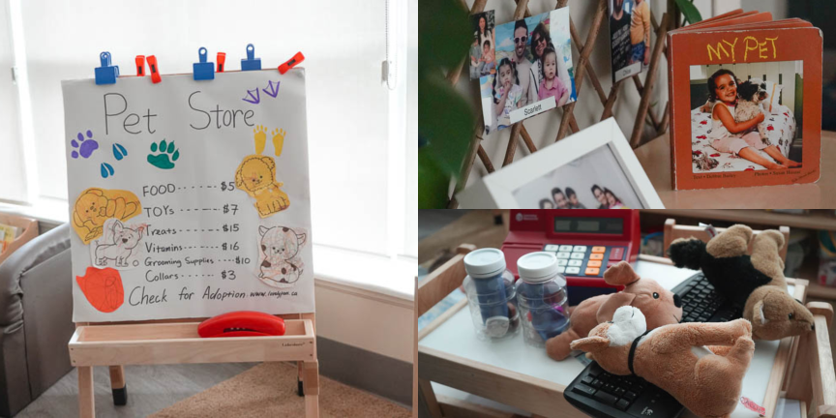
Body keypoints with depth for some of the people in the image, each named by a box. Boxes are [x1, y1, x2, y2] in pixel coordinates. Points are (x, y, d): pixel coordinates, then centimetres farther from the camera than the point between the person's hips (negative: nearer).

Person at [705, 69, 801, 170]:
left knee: (758, 137, -7)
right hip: (721, 139, -9)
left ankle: (785, 160, -13)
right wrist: (756, 120, -21)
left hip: (739, 135, 9)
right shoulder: (720, 107, -24)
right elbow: (734, 128, -27)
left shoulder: (738, 102, 1)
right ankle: (769, 165, -47)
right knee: (738, 143, -34)